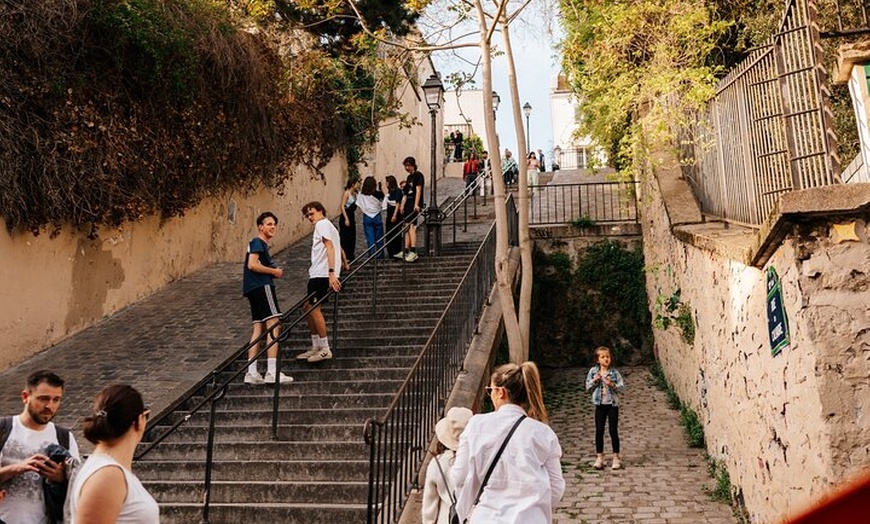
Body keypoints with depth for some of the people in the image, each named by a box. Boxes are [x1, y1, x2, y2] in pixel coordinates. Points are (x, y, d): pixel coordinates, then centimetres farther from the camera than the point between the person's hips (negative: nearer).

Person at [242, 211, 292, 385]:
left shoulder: (262, 245, 25)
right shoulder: (257, 242, -5)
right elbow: (252, 265, -18)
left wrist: (273, 272, 12)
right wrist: (274, 271, -8)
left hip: (254, 289, 10)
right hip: (261, 286, -10)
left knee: (258, 327, 7)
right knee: (274, 325, -13)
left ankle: (251, 372, 6)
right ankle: (272, 372, -17)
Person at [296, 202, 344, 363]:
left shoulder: (322, 224, -7)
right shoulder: (328, 226, 24)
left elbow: (330, 248, -18)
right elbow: (338, 248, 33)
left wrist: (331, 272, -27)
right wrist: (345, 264, 46)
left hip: (322, 274, -11)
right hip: (317, 273, 11)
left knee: (314, 308, -10)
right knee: (309, 307, 13)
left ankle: (325, 349, -5)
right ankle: (316, 347, 19)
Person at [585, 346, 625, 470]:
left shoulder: (614, 373, -6)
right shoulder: (593, 371, -1)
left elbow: (621, 387, -6)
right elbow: (588, 387, 3)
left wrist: (612, 384, -22)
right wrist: (594, 380, -15)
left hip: (613, 404, -2)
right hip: (600, 404, 2)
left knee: (613, 431, 3)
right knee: (599, 431, 5)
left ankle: (616, 457, 14)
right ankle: (599, 457, 16)